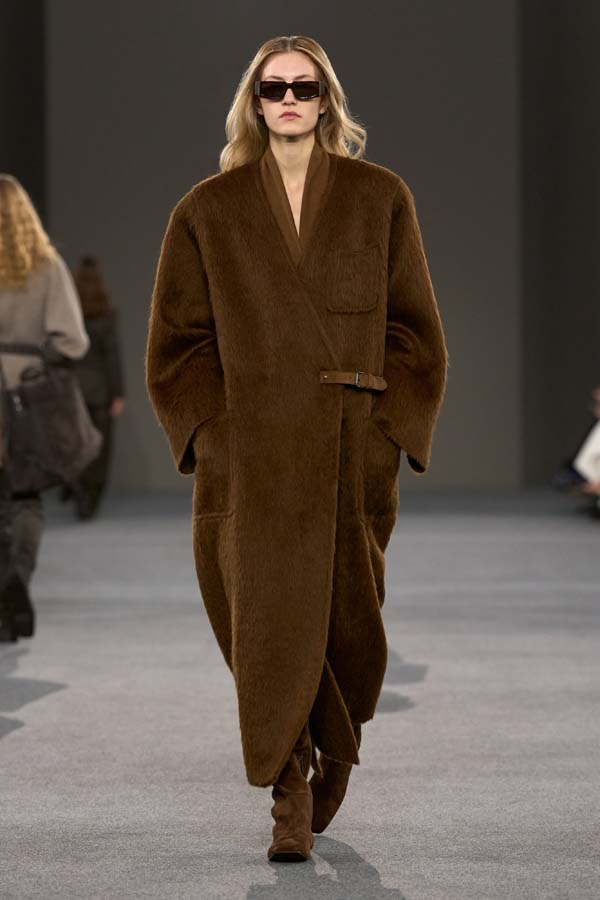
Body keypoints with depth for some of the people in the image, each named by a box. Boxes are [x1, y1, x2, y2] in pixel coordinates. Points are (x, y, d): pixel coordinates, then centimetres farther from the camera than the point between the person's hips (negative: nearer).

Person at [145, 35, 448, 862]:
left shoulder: (380, 200, 7)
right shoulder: (209, 211, 7)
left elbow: (415, 330, 7)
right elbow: (178, 340, 8)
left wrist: (390, 428, -3)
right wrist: (209, 432, -3)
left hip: (352, 451, 1)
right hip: (250, 456, -1)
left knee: (347, 619, 6)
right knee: (270, 618, -8)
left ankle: (333, 753, 33)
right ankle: (290, 801, -1)